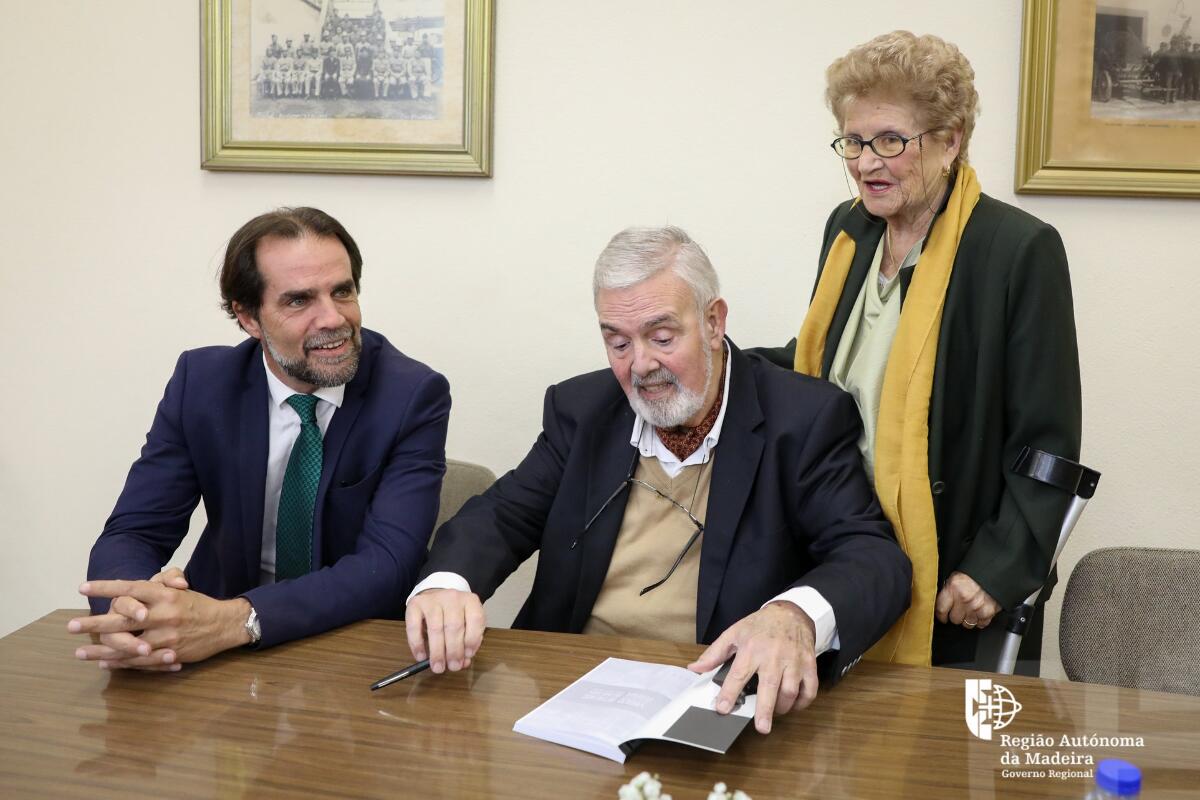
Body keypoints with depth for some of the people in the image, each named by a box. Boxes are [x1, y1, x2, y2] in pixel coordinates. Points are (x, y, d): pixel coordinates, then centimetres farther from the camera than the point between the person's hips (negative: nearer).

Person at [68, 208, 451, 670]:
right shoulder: (201, 382, -5)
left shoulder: (414, 396, -14)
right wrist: (129, 612, -30)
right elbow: (132, 533, -5)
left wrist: (232, 620, -36)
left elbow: (385, 563, -21)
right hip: (223, 658, 2)